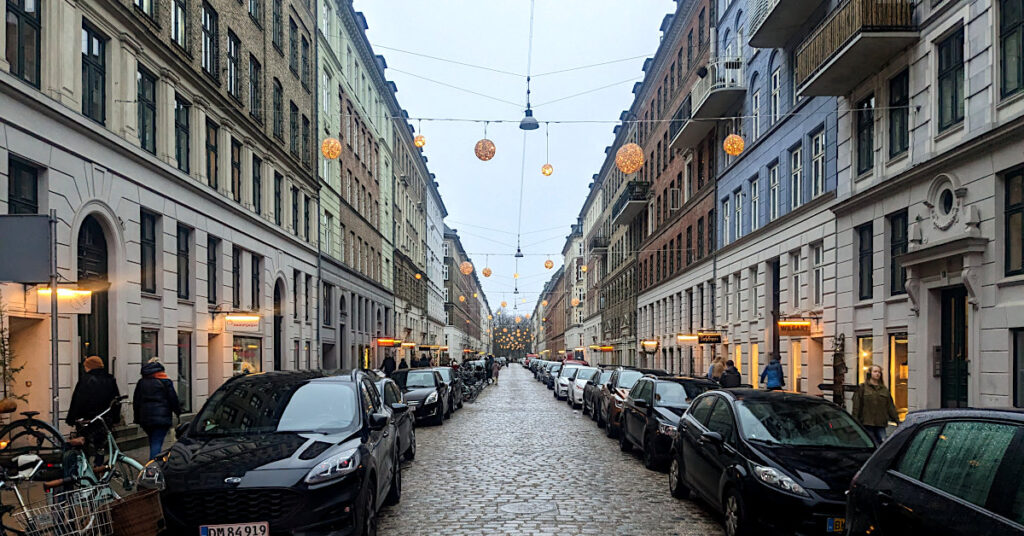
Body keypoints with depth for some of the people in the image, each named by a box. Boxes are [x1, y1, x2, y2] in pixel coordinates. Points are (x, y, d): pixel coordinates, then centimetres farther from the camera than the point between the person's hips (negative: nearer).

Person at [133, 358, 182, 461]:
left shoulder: (141, 383, 11)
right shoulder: (165, 381, -4)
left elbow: (136, 402, 13)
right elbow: (173, 399, -3)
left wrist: (137, 419, 19)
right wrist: (178, 411, 12)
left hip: (145, 418, 5)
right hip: (162, 417, -5)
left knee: (153, 443, 19)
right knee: (157, 443, -7)